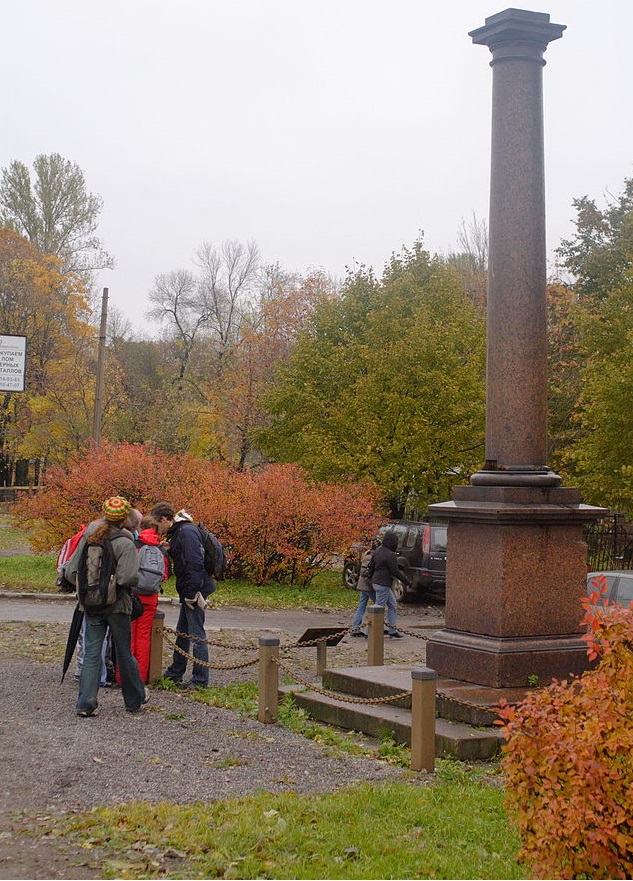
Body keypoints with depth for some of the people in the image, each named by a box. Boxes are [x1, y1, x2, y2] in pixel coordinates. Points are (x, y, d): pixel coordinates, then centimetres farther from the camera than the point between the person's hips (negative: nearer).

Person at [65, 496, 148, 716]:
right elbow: (127, 578, -24)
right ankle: (135, 699, 25)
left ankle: (85, 703, -2)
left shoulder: (87, 539, 1)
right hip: (118, 605, -3)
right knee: (124, 654, 11)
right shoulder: (124, 544, -14)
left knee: (91, 654, 5)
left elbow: (71, 572, 3)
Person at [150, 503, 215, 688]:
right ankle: (175, 673, 31)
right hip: (188, 591, 11)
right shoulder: (177, 532, 16)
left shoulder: (187, 531, -16)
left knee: (196, 634, -5)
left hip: (195, 589, -11)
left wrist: (192, 593, -23)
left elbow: (194, 563, -23)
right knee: (182, 632, 19)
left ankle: (200, 680, 0)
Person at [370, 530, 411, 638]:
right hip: (383, 584, -10)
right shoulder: (390, 555, -20)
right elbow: (395, 572, -17)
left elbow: (374, 565, 19)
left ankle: (392, 629, 20)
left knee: (392, 605, 17)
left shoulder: (378, 550, 8)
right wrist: (407, 581, -6)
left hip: (376, 581, 10)